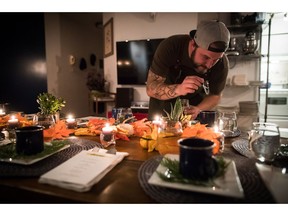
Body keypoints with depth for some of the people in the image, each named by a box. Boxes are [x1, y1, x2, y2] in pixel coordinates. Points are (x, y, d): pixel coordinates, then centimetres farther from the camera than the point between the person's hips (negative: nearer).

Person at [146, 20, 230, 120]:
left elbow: (215, 95, -10)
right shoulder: (169, 47, -31)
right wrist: (178, 89, -50)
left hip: (195, 104, 1)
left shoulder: (222, 64, -24)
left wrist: (198, 109, -31)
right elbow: (150, 88, -31)